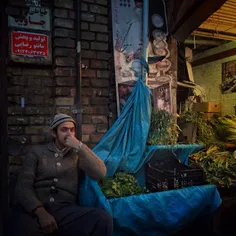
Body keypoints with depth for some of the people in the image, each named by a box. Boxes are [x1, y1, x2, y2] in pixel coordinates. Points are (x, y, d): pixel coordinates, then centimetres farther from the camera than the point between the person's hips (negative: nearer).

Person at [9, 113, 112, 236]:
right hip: (35, 210, -1)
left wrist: (80, 146, -6)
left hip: (65, 209, 2)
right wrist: (41, 212, -14)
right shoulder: (37, 152, 12)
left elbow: (100, 174, -1)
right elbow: (23, 187, 3)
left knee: (104, 219, -26)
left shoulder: (78, 154, 14)